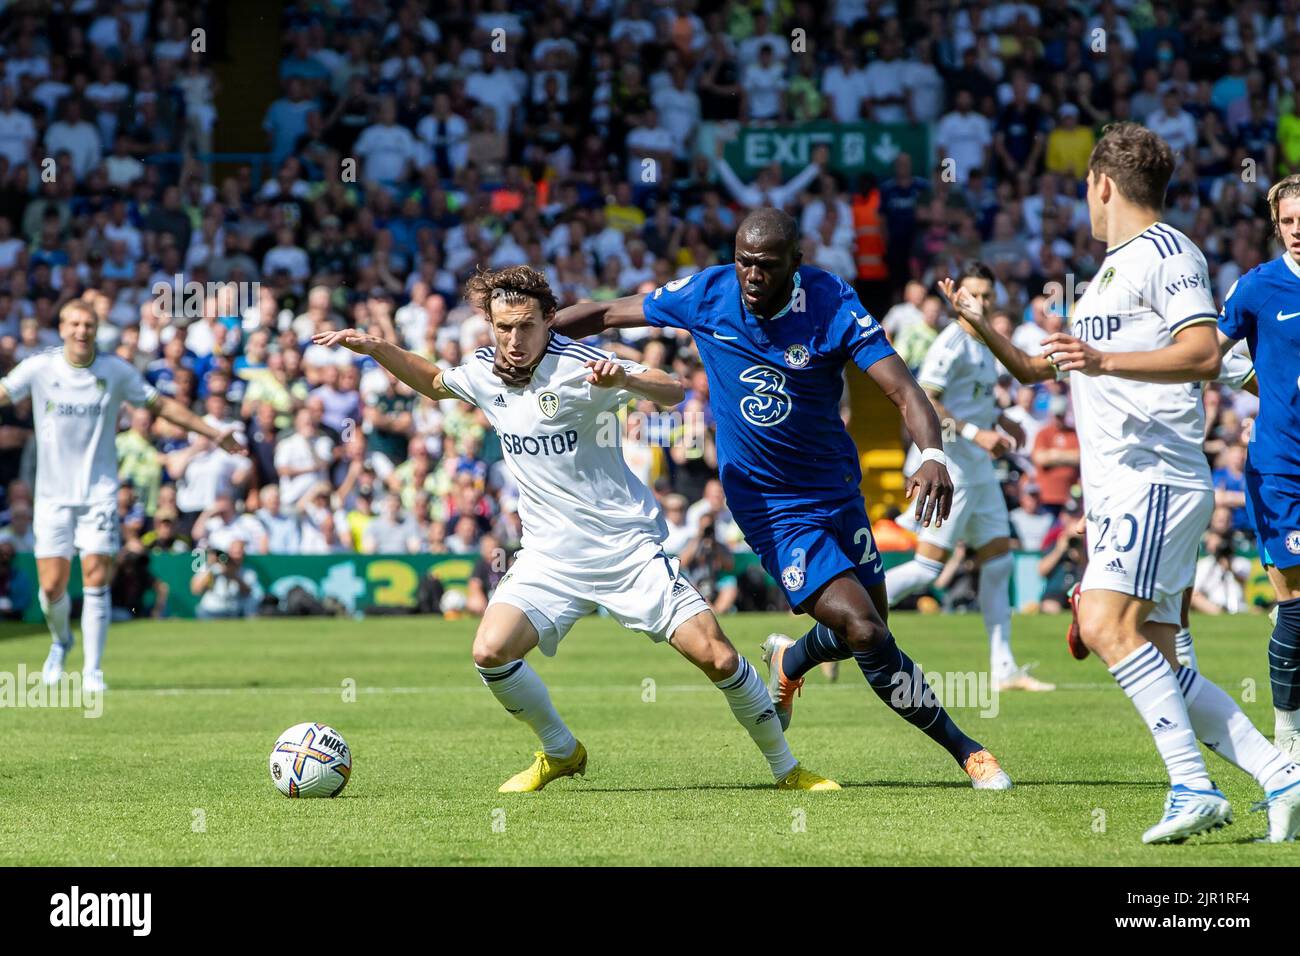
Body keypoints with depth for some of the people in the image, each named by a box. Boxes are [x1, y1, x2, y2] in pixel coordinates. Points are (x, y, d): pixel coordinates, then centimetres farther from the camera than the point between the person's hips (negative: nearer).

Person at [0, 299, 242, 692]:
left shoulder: (116, 372, 0)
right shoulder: (39, 368, -3)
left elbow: (163, 405, 10)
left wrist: (214, 433, 10)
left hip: (99, 493, 0)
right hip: (53, 494, 0)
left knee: (96, 581, -10)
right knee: (52, 586, -3)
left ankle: (93, 670, -2)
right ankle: (61, 641, 29)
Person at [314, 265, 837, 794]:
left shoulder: (577, 365, -15)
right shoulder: (484, 372, 3)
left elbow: (675, 393, -24)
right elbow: (434, 382, 27)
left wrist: (627, 380, -44)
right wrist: (377, 348, 14)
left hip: (627, 547, -5)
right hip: (549, 557, 5)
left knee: (717, 658, -12)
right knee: (490, 652, -17)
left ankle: (787, 769, 8)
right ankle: (560, 752, 9)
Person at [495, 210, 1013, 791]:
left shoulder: (833, 306, -17)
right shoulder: (707, 294, -13)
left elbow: (903, 390, -24)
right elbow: (607, 314, -1)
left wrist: (932, 454, -43)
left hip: (837, 489, 2)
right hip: (770, 505, -2)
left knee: (871, 629, 12)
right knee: (864, 632, -16)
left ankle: (790, 662, 48)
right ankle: (963, 750, 0)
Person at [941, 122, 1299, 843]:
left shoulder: (1164, 252, -4)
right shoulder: (1108, 272, 26)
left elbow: (1205, 354, -18)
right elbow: (1035, 369, 36)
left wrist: (1105, 361, -26)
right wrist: (978, 322, 24)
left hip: (1156, 478, -10)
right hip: (1116, 490, 10)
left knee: (1109, 626, -22)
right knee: (1157, 667, 1)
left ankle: (1193, 786, -24)